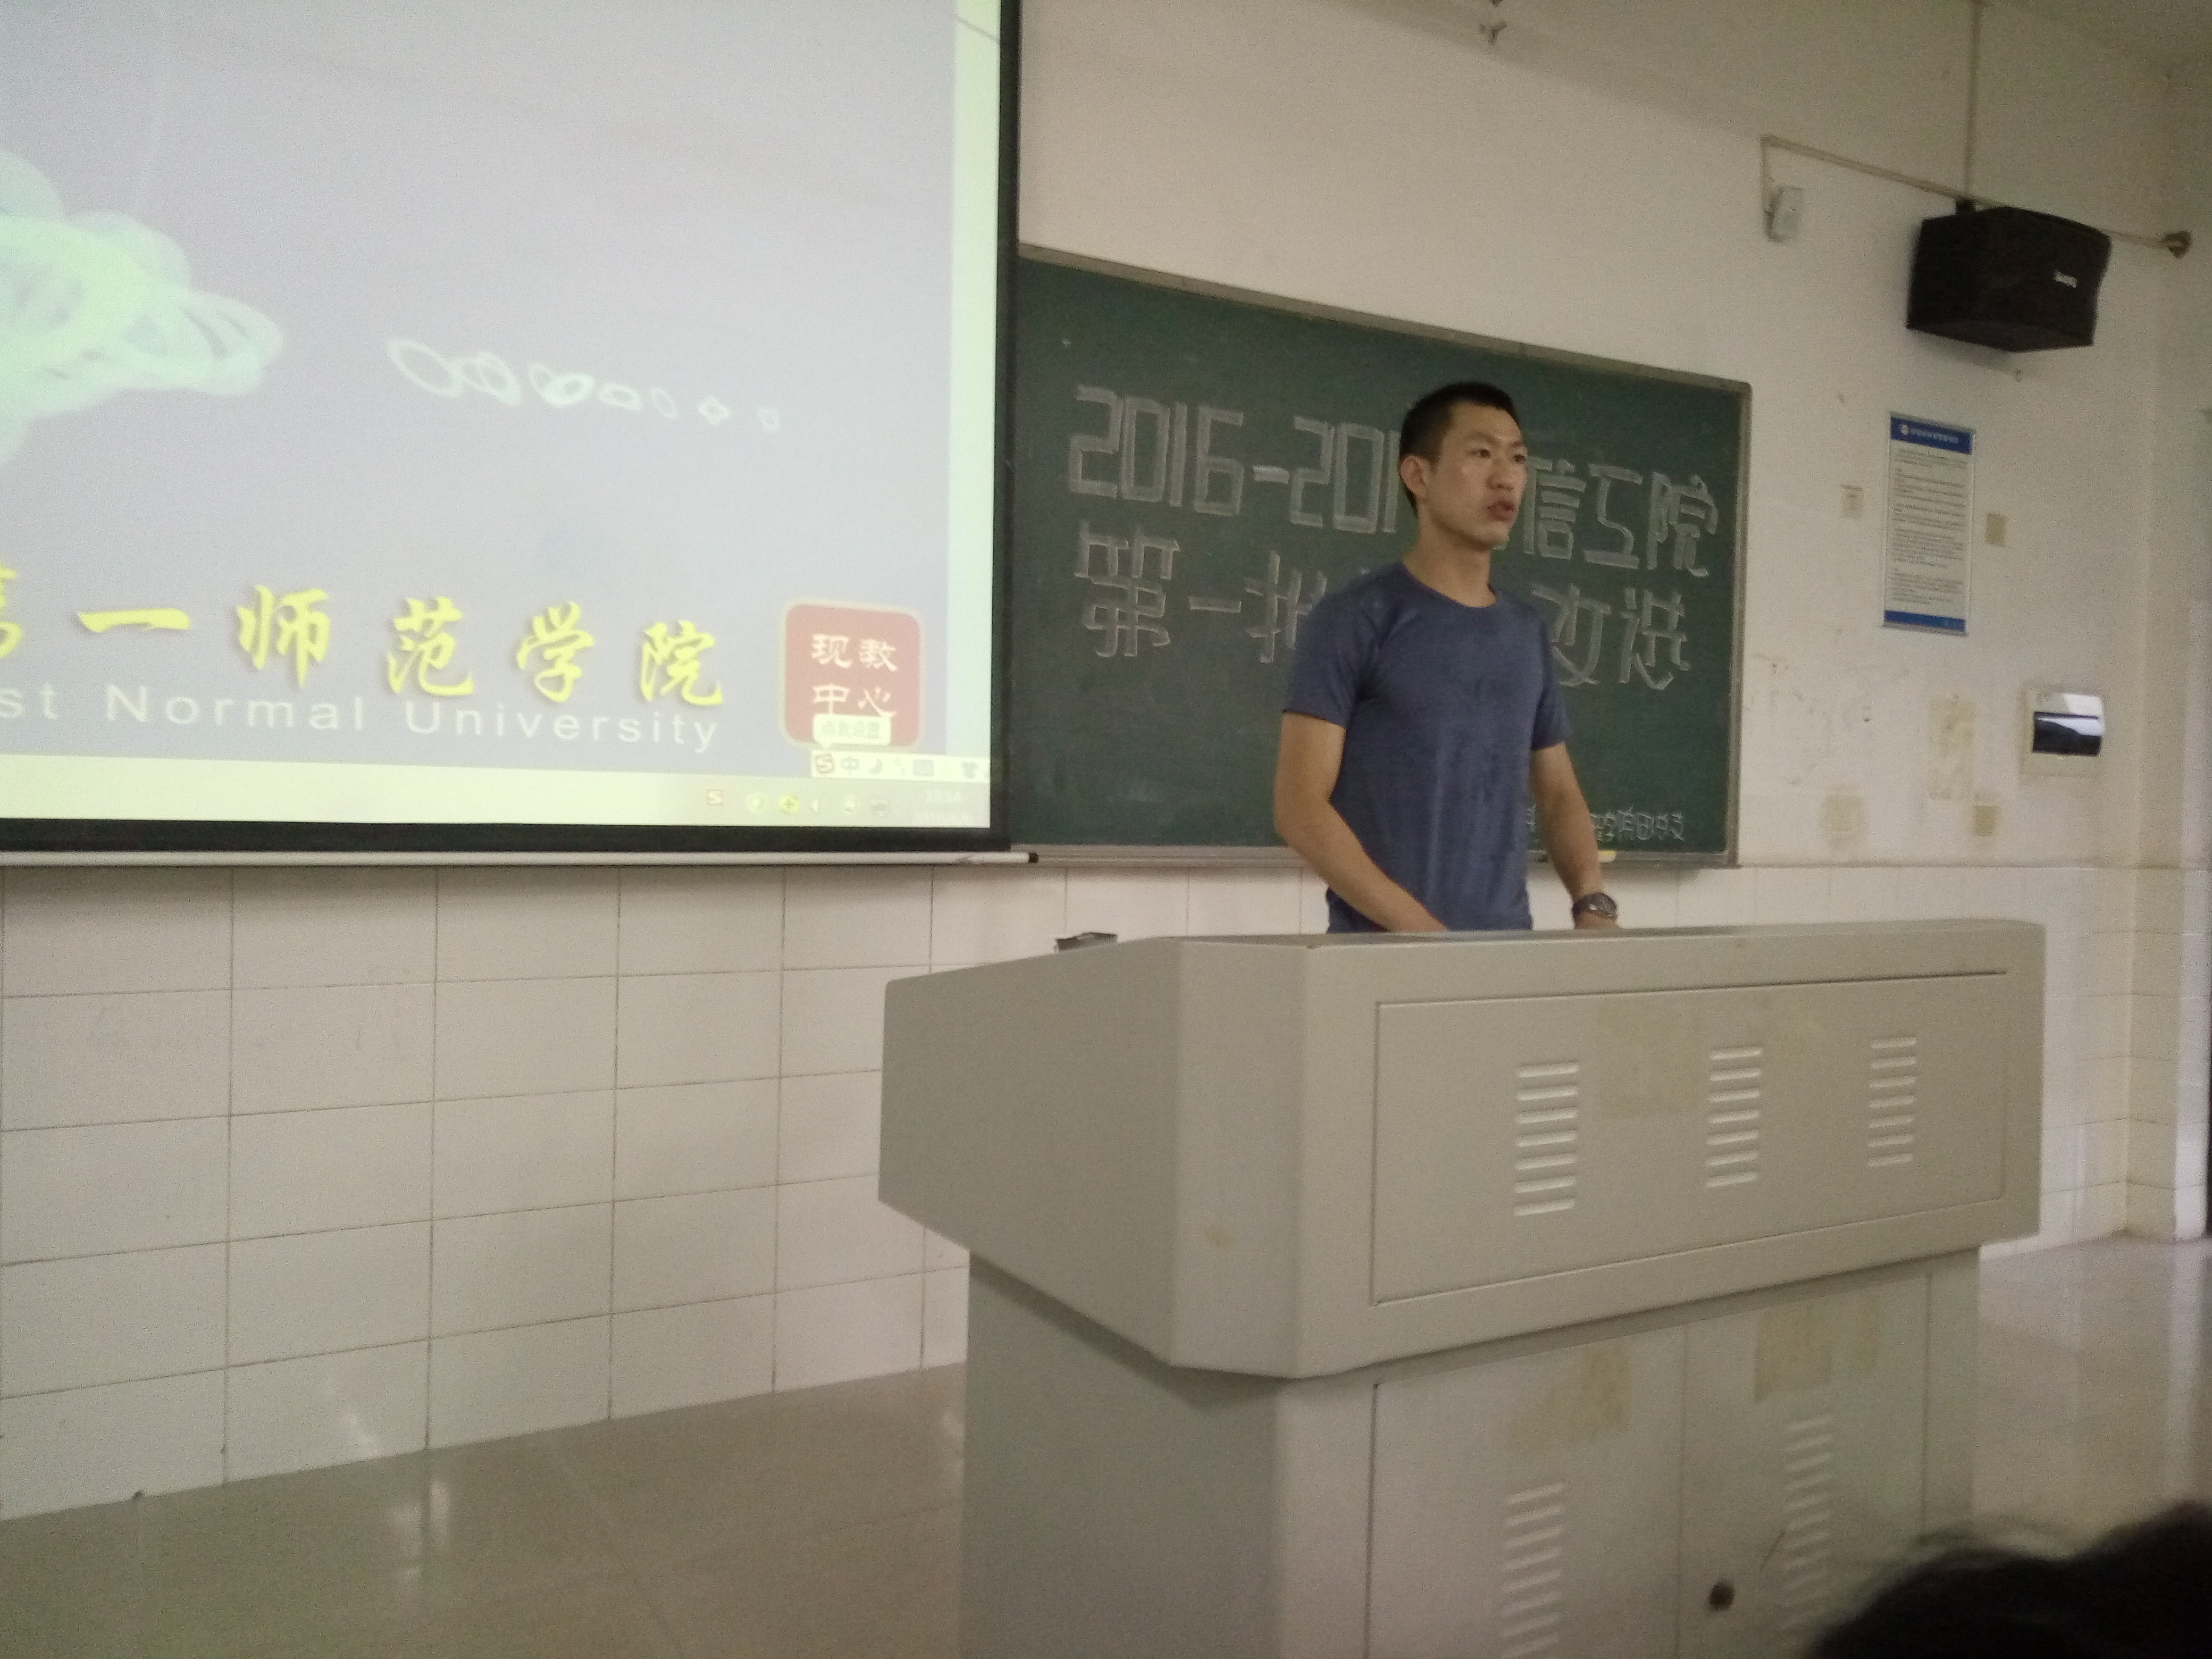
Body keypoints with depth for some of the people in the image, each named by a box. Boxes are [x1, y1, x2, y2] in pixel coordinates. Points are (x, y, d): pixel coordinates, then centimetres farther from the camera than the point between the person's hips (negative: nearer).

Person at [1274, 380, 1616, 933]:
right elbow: (1301, 805, -12)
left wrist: (1592, 903, -2)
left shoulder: (1528, 633, 11)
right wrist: (1419, 928, -20)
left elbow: (1558, 794, 16)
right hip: (1385, 952, -5)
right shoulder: (1355, 618, -7)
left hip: (1507, 948, 5)